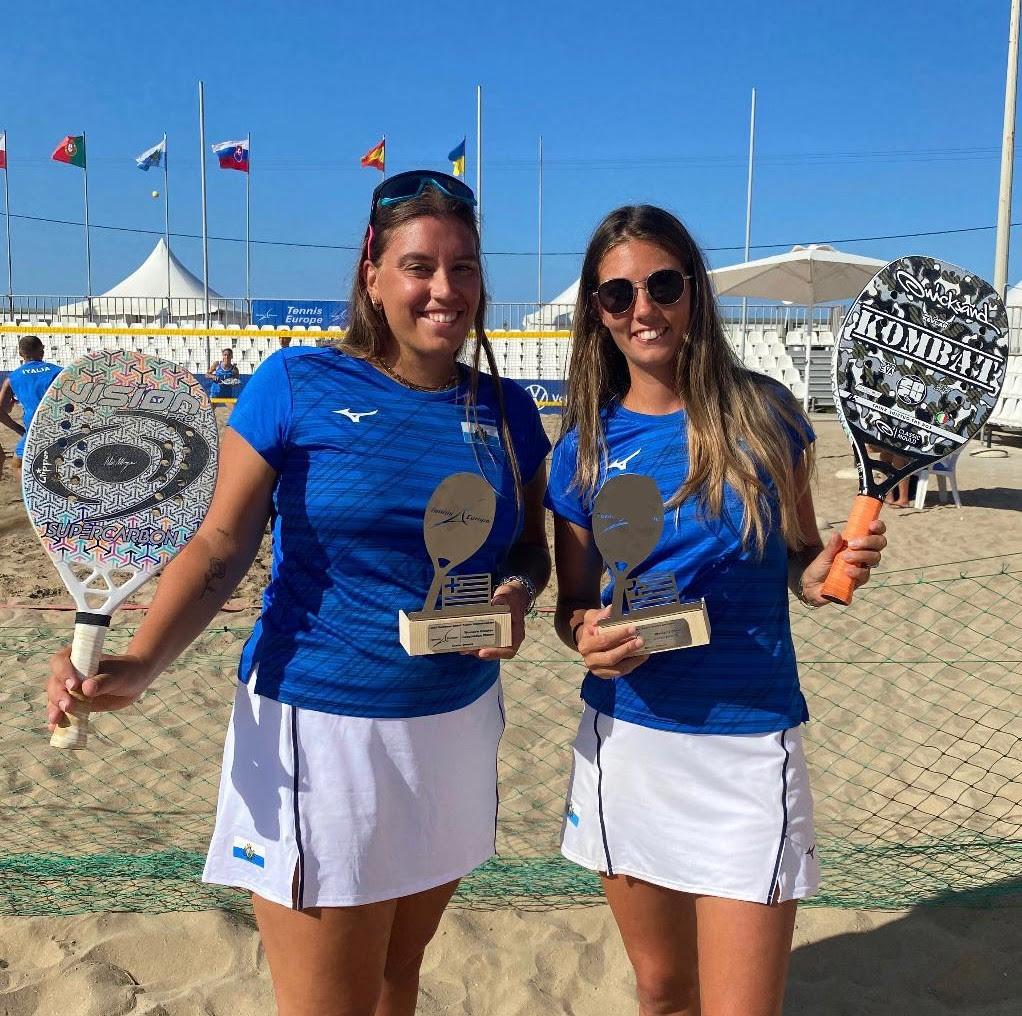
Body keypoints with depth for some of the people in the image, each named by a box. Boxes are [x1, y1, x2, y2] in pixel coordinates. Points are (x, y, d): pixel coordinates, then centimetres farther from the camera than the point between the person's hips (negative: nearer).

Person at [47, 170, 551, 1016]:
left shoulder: (504, 409, 4)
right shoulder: (297, 384, -8)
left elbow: (530, 546, 14)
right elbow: (221, 545, -8)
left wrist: (518, 592, -8)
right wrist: (137, 665, -21)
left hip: (457, 730, 5)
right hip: (319, 729, -4)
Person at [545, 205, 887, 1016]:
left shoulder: (764, 416, -4)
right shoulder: (585, 447, -1)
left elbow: (797, 559, 7)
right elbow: (573, 602, 7)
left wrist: (828, 569, -15)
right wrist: (589, 638, -15)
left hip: (747, 744, -2)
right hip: (625, 736, 2)